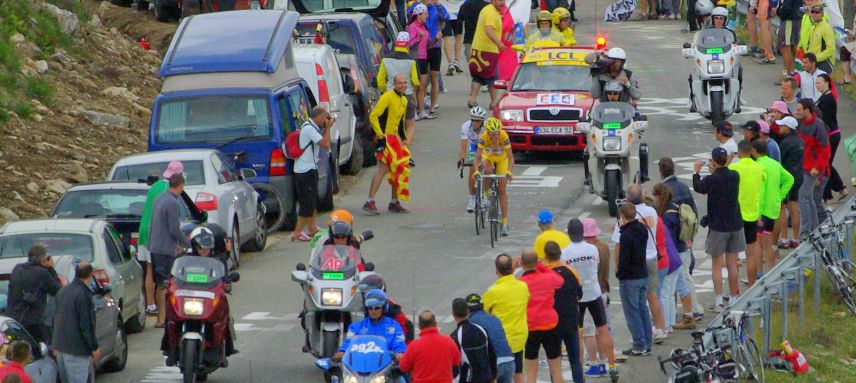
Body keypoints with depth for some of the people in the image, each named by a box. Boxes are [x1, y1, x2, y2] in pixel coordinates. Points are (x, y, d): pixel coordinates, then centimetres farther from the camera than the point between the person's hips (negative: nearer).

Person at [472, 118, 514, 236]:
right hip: (488, 156, 0)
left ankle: (505, 223, -3)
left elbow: (510, 157, -36)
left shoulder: (504, 136, -35)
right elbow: (478, 156, -36)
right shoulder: (483, 137, -33)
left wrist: (509, 171, -52)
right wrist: (476, 170, -53)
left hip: (502, 158, 0)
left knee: (502, 190, -6)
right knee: (488, 171, -37)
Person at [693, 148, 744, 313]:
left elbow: (699, 188, 4)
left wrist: (696, 172, 19)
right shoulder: (735, 176, -2)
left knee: (717, 265, 2)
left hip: (718, 226, -5)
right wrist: (715, 171, 27)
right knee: (732, 264, 11)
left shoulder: (712, 180, -16)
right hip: (735, 224, 5)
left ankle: (718, 302, -2)